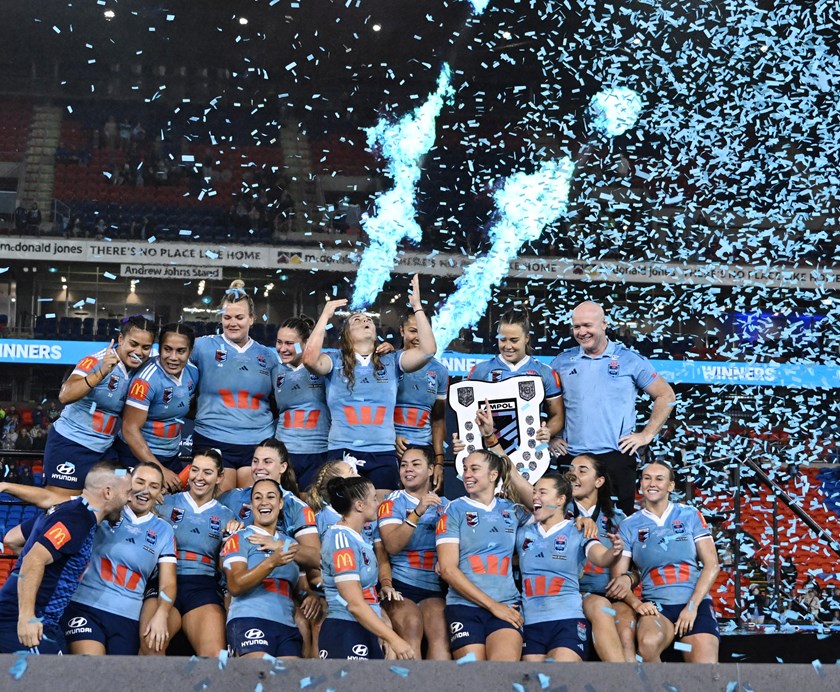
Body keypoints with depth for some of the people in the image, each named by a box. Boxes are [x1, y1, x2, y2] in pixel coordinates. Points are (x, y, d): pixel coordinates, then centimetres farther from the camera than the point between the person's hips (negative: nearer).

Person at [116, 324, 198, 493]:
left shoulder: (193, 372, -3)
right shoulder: (146, 380, -22)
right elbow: (130, 429, -22)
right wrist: (159, 470, -23)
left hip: (171, 457, 6)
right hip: (138, 455, -6)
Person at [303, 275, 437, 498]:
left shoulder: (391, 362, 11)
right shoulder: (336, 362, 6)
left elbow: (428, 350, -2)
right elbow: (310, 359, -15)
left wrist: (417, 307, -1)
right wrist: (325, 316, -9)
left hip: (383, 453, 2)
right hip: (343, 452, -1)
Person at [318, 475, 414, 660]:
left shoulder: (356, 538, 14)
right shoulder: (341, 539, -14)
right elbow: (355, 604, -20)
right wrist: (394, 639, -22)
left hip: (365, 633, 9)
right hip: (344, 633, -9)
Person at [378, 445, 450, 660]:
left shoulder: (444, 505, 16)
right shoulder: (392, 503, 7)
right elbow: (392, 546, -10)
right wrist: (417, 512, -20)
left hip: (434, 588, 2)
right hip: (400, 585, -2)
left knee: (440, 632, -25)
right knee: (411, 626, -30)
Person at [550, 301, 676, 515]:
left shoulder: (630, 360, 3)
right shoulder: (562, 362, 9)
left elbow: (666, 396, 7)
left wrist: (646, 435, 1)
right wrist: (551, 437, 7)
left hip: (617, 456, -2)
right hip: (572, 457, 2)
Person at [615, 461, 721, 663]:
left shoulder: (690, 515, 8)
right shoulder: (629, 526, 8)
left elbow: (712, 565, 3)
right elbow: (618, 576, 4)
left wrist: (692, 606, -9)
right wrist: (636, 603, -16)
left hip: (696, 602, 0)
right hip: (656, 605, 0)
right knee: (648, 643, -34)